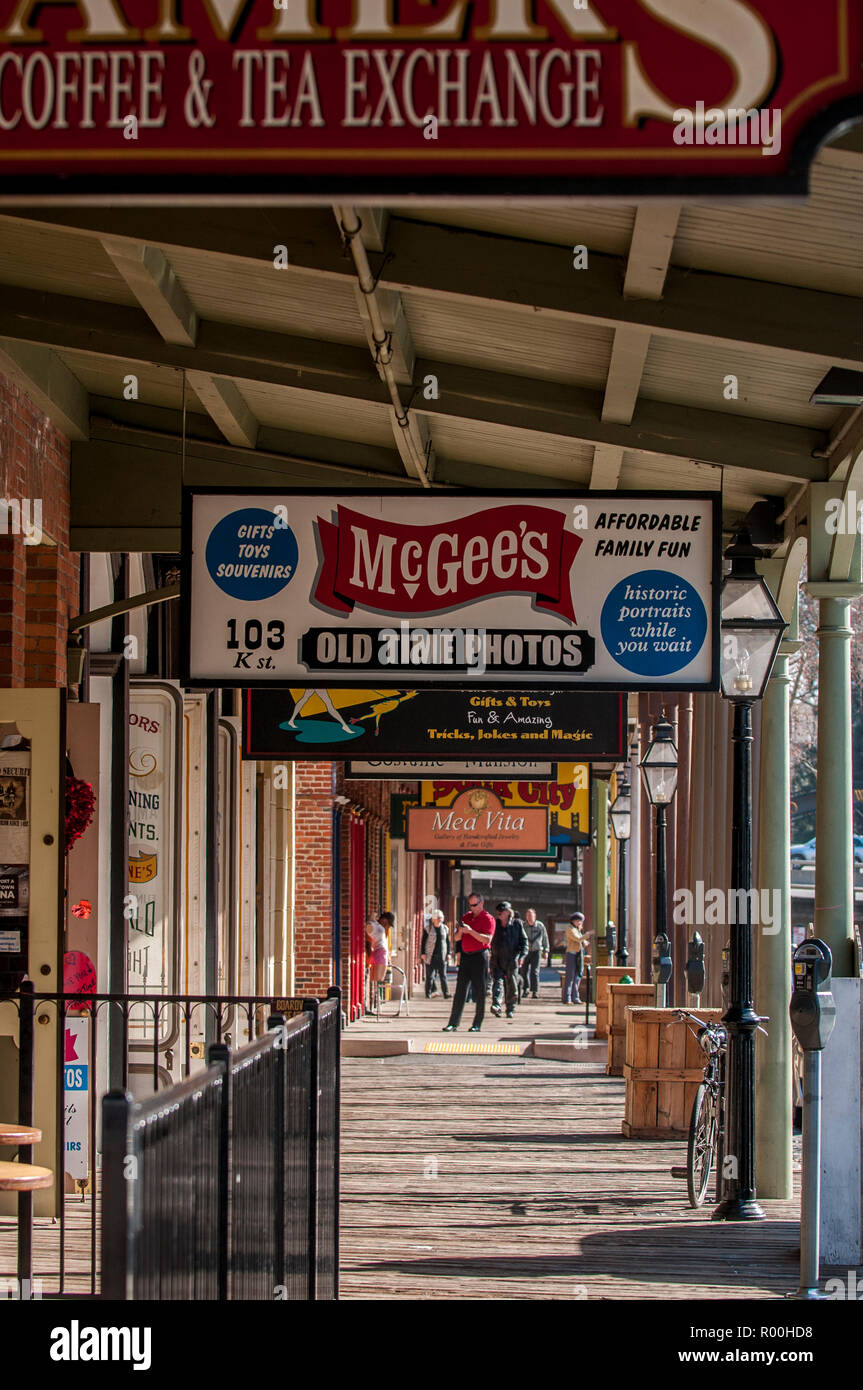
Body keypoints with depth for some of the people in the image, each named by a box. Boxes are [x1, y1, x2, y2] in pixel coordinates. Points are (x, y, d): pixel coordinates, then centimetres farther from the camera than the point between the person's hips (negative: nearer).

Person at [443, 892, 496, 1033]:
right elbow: (456, 938, 17)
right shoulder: (466, 917, 16)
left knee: (479, 992, -2)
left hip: (480, 956, -6)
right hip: (466, 956, 6)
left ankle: (477, 1024, 2)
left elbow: (487, 939, -16)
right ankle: (453, 1023, 1)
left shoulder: (488, 919, -3)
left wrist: (470, 931, -21)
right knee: (460, 990, 2)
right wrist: (460, 931, -5)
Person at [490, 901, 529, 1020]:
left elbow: (523, 940, 5)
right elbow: (490, 941, 15)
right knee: (498, 982, -14)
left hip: (511, 960, -1)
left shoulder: (517, 924, 3)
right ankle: (496, 1005, -27)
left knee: (511, 986, 3)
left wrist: (522, 955, -8)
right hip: (497, 960, 1)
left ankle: (510, 1009, 12)